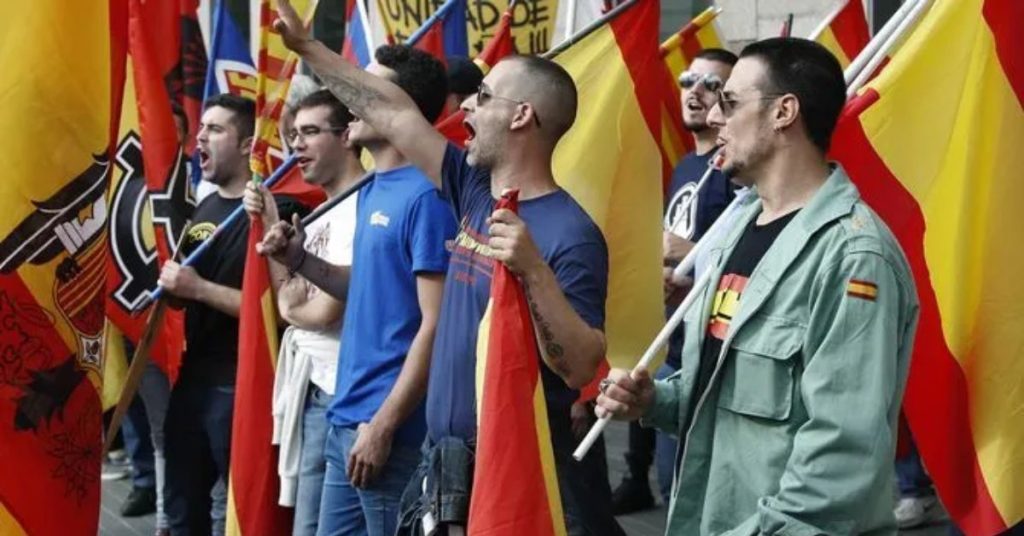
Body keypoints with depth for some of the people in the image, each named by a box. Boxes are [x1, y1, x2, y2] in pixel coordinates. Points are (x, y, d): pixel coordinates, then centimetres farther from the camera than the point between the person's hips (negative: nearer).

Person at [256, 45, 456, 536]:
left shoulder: (426, 196, -16)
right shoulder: (372, 191, 12)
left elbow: (436, 324, -19)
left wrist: (384, 425, -19)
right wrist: (300, 261, 5)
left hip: (392, 425, -9)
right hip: (346, 416, 9)